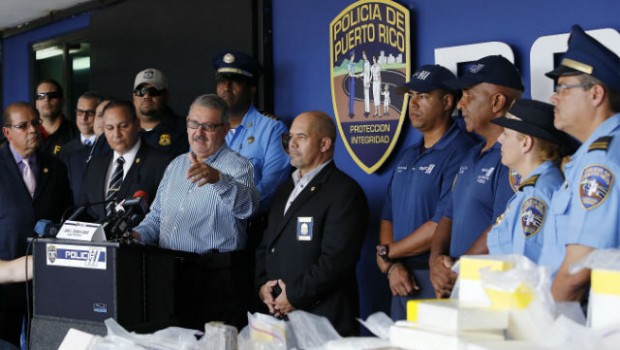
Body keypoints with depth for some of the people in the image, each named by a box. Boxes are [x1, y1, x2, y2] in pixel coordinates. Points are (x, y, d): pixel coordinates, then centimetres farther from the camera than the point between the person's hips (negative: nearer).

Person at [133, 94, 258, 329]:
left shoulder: (237, 166, -6)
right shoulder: (176, 165, 17)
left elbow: (246, 207, -26)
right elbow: (156, 217, 21)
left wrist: (217, 178, -44)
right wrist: (137, 235, 0)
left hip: (217, 277, -6)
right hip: (168, 273, 6)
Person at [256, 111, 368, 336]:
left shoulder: (344, 191, -9)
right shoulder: (285, 189, 18)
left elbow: (336, 259, -18)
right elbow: (266, 245, 20)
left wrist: (294, 296, -15)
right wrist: (262, 283, 2)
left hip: (322, 316, -7)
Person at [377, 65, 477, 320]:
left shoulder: (460, 152, -12)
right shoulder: (407, 156, 16)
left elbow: (443, 226, -18)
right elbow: (388, 216, 14)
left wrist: (386, 253, -7)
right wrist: (391, 265, -5)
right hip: (403, 280, 8)